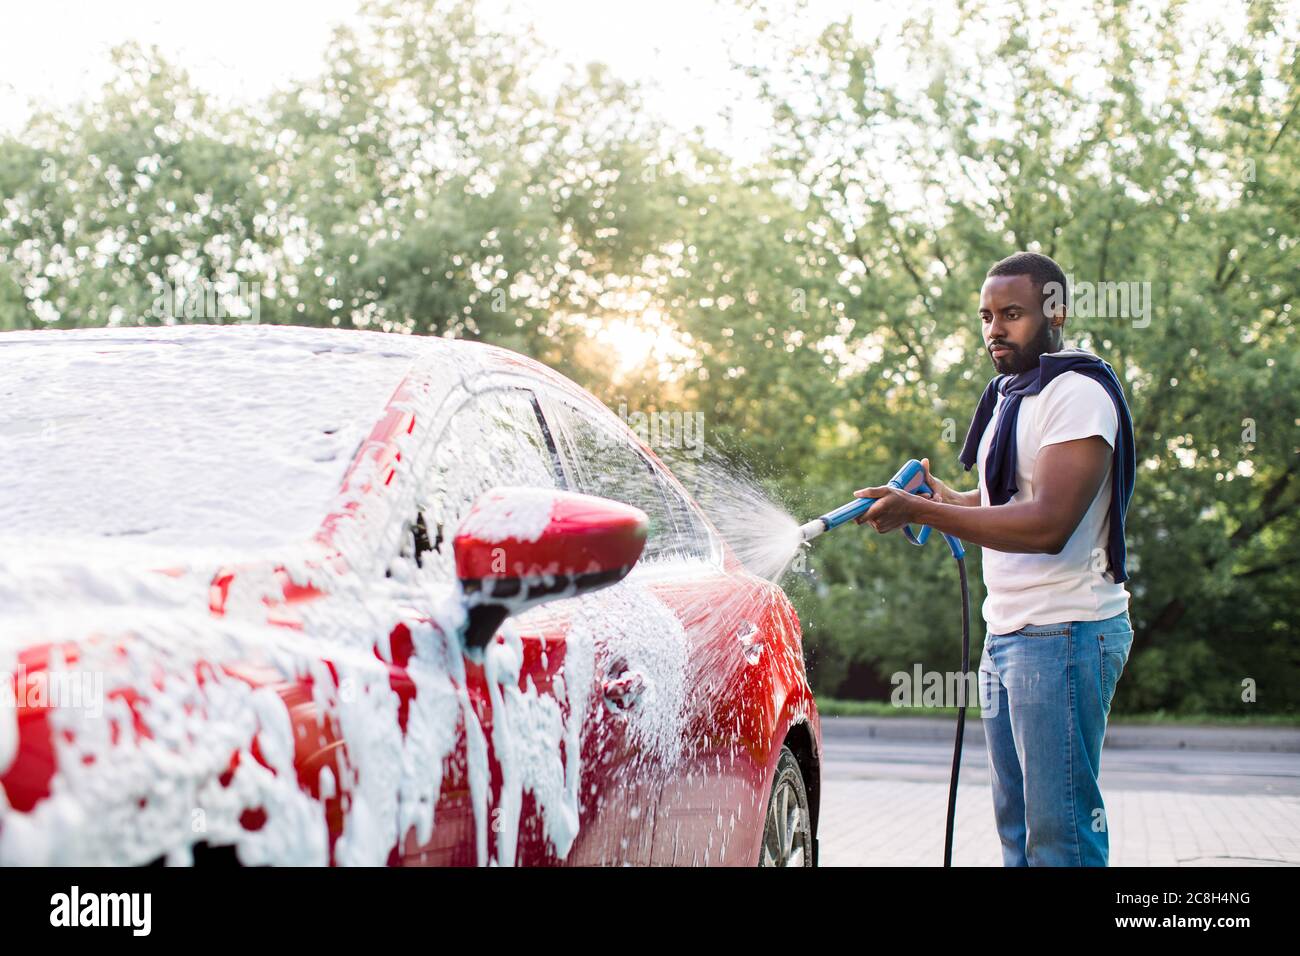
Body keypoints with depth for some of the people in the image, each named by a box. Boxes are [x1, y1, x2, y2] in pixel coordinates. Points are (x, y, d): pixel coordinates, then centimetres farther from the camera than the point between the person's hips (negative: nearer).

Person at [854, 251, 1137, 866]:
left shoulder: (1078, 394, -13)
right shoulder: (1010, 395, 18)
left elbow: (1049, 524, -24)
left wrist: (918, 511, -25)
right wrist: (947, 499, 11)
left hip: (1063, 635, -10)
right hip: (1005, 633, 10)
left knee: (1060, 837, -9)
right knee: (1017, 828, 12)